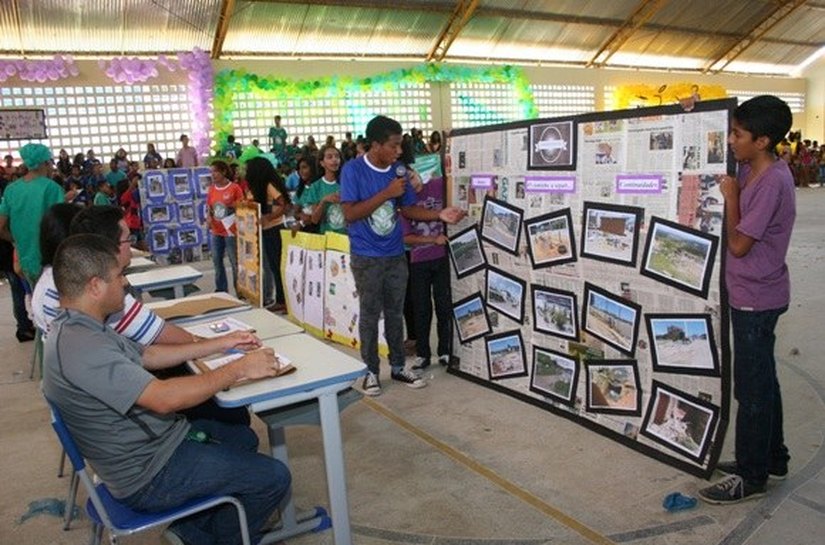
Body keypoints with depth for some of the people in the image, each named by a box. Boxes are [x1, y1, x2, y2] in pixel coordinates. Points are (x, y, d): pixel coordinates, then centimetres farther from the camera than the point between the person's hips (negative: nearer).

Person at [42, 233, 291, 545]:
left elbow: (144, 356, 12)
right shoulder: (81, 347, -30)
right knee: (273, 478, -7)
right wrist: (238, 369, -24)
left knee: (244, 438, 23)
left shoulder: (78, 328, 3)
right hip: (147, 475, -10)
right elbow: (163, 398, -34)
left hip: (155, 440, 10)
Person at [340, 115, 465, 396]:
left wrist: (439, 214, -9)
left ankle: (398, 366, 26)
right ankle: (371, 371, 20)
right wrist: (387, 193, -22)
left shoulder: (398, 170, 2)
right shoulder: (353, 169, -12)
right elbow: (350, 213, -18)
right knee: (370, 315, 6)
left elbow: (408, 208, 7)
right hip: (366, 257, -4)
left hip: (395, 255, 4)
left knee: (395, 313, 13)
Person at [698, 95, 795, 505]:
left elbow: (738, 244, -22)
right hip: (752, 295, 9)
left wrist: (730, 197, -12)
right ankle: (772, 458, 36)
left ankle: (751, 477, 16)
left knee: (752, 387, 1)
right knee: (762, 380, 19)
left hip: (756, 298, -9)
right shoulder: (751, 171, 5)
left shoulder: (772, 182, -22)